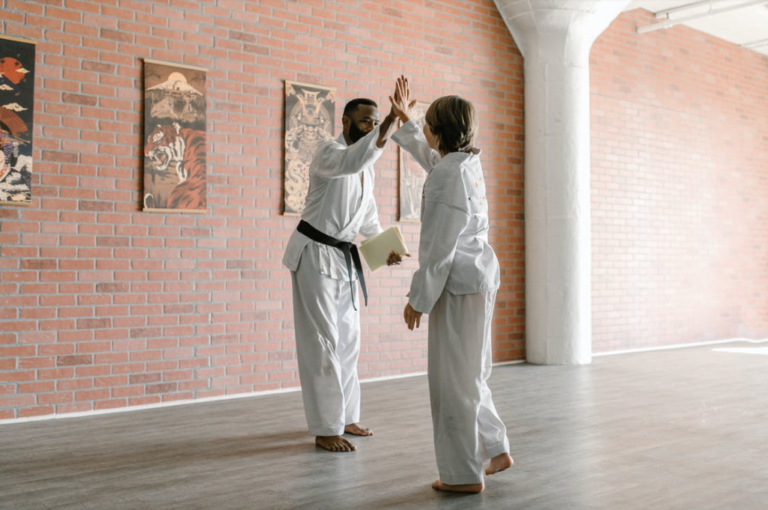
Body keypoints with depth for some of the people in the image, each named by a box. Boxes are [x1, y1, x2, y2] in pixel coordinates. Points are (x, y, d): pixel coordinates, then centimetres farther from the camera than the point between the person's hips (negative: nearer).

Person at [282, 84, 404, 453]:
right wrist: (384, 132, -50)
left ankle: (344, 417, 25)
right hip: (315, 253, -9)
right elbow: (351, 162, -39)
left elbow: (368, 217, 19)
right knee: (322, 341, -8)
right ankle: (325, 429, -1)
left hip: (344, 257, 9)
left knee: (348, 339, 13)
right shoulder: (328, 152, -14)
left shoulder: (367, 167, 12)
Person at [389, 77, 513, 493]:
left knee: (453, 379, 0)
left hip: (458, 282, -10)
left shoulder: (448, 174, -16)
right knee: (469, 373, 20)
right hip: (480, 276, 10)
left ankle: (464, 474, 11)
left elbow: (439, 245, -19)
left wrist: (419, 298, -13)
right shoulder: (468, 163, 10)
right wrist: (403, 119, 40)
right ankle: (496, 450, 26)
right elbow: (429, 154, 34)